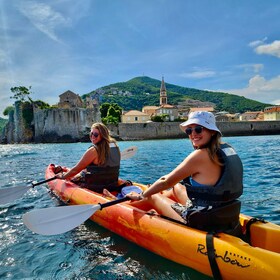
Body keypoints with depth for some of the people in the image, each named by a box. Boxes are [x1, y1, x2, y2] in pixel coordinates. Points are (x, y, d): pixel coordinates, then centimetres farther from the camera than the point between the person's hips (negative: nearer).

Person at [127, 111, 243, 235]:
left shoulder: (200, 155, -22)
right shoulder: (227, 149, 1)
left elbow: (167, 182, -13)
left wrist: (142, 196, 2)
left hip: (203, 223, -8)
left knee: (153, 197, 11)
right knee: (177, 187, 26)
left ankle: (128, 205, 42)